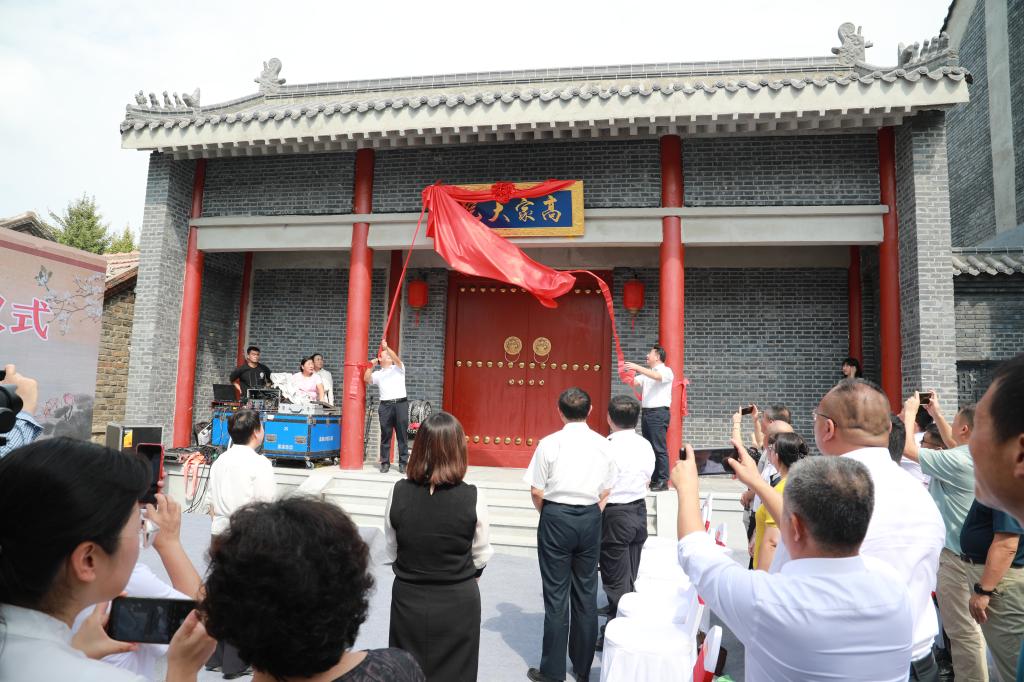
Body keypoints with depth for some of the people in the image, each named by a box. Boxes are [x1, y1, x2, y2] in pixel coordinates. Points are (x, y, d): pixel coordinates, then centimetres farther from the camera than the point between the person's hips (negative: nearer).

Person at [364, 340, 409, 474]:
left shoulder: (398, 368, 14)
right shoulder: (378, 374, 17)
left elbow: (396, 359, -7)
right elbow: (366, 379, 0)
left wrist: (387, 347, -19)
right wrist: (371, 366, -8)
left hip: (401, 403, -1)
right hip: (385, 405, 1)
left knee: (402, 435, 0)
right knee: (385, 435, 2)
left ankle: (403, 463, 5)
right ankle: (385, 463, 9)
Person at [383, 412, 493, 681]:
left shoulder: (399, 492, -13)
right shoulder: (472, 497, -19)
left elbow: (390, 551, -1)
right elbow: (482, 556, -6)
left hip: (408, 598, 2)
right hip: (458, 602, -1)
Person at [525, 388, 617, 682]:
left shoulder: (549, 443, -11)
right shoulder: (603, 444, 0)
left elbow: (536, 492, -9)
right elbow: (605, 492, 5)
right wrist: (591, 516, 14)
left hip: (556, 518, -3)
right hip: (590, 519, 4)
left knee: (556, 595, 6)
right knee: (586, 594, 15)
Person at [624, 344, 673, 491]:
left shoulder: (666, 371, -2)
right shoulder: (646, 373, 20)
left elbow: (656, 376, -23)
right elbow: (634, 382, 9)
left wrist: (637, 368, -28)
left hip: (659, 412, -8)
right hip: (646, 412, 8)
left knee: (660, 448, -9)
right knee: (649, 447, 8)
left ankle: (663, 481, -6)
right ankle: (653, 479, 13)